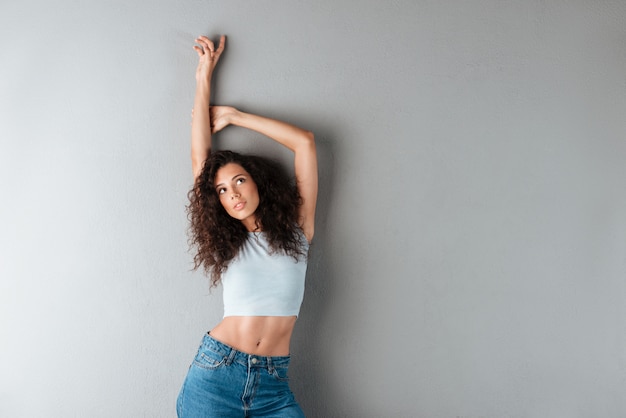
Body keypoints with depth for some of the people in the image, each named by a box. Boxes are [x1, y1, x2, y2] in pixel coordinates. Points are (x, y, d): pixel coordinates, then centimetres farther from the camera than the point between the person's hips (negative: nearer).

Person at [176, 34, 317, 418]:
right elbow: (200, 158, 9)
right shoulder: (224, 241, 9)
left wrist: (233, 116, 11)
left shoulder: (297, 227, 6)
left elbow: (305, 141, 3)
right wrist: (204, 81, 15)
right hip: (216, 371, 1)